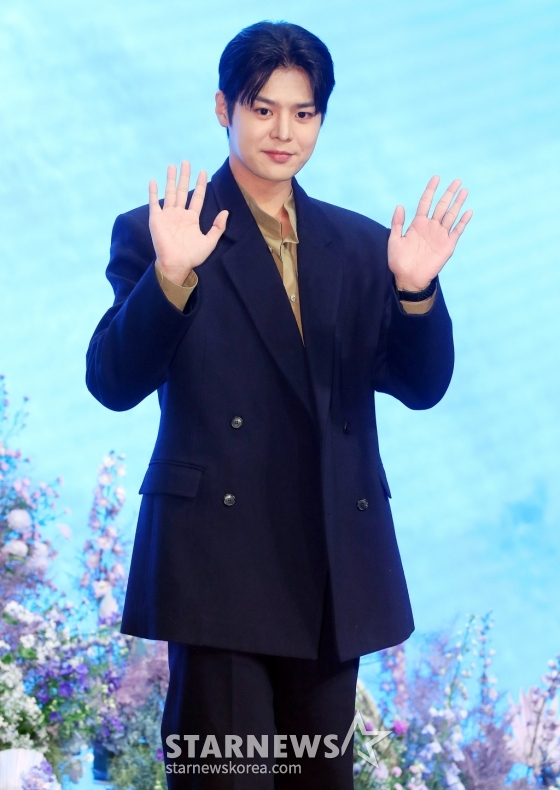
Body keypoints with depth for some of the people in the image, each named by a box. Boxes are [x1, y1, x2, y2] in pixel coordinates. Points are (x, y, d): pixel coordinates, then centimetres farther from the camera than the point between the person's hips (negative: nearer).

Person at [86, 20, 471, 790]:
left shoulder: (361, 244, 11)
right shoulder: (159, 231, -1)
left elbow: (421, 386, 5)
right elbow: (114, 384, -9)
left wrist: (416, 289, -14)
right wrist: (170, 278, -25)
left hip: (334, 567, 5)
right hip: (218, 559, -4)